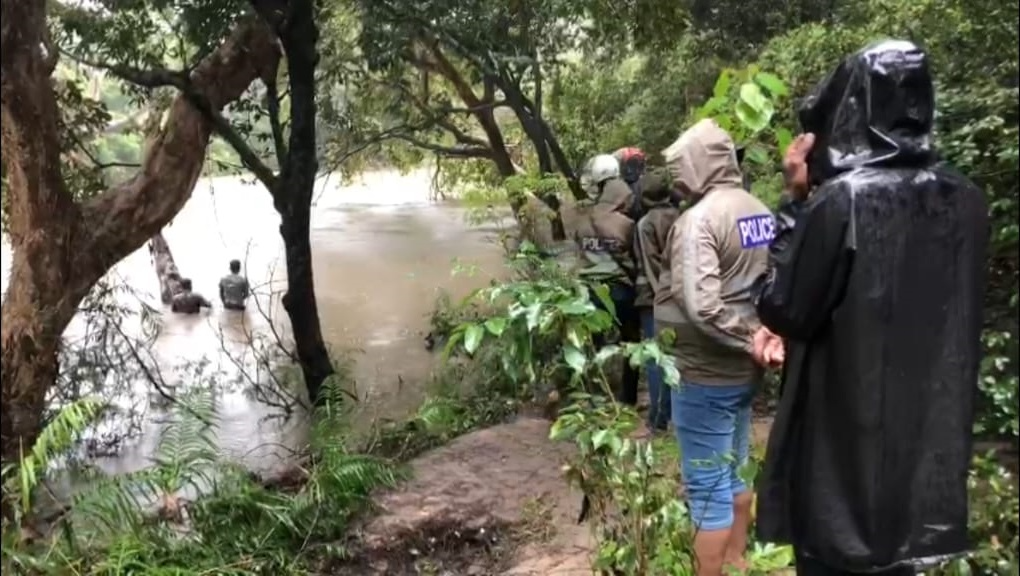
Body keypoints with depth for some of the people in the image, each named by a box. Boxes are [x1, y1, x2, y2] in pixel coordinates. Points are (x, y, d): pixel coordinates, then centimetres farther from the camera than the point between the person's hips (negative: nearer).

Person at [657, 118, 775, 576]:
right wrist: (759, 336, -2)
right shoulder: (760, 212, 6)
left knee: (707, 488, 3)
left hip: (704, 374, -9)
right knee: (735, 471, 23)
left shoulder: (699, 219, -20)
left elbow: (700, 306, -29)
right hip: (743, 370, 9)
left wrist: (749, 340, -17)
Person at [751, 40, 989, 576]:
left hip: (844, 439, -6)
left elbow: (782, 310, -11)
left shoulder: (841, 198, -20)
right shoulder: (966, 199, 0)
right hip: (930, 430, 6)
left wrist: (795, 201, -7)